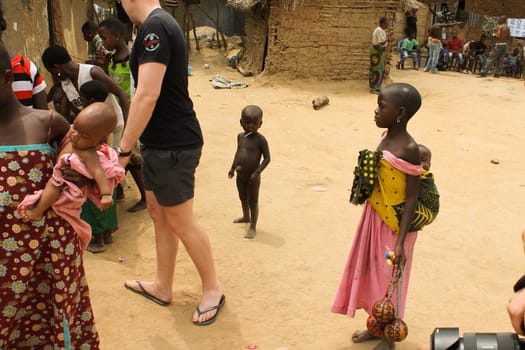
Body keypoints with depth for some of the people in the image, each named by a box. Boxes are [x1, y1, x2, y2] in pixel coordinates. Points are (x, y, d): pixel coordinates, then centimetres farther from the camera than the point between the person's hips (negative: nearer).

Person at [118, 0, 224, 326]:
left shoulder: (154, 27, -20)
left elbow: (147, 95, -27)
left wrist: (123, 150, -21)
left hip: (173, 146, -10)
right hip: (161, 143, 10)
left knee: (181, 222, 3)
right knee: (159, 212, 18)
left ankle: (213, 288, 21)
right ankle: (163, 286, 34)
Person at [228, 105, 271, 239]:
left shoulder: (260, 139, -17)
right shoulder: (240, 136, 2)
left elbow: (267, 158, -15)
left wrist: (256, 173, -22)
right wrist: (233, 167, 16)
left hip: (252, 177, -7)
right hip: (240, 176, 7)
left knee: (253, 202, 3)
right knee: (243, 198, 25)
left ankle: (253, 227, 14)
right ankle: (246, 217, 48)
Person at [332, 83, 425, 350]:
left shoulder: (410, 149, -22)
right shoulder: (386, 138, 1)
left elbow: (412, 198, -21)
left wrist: (401, 241, -23)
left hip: (395, 225, -8)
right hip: (374, 218, 8)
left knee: (389, 279, 9)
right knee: (371, 273, 20)